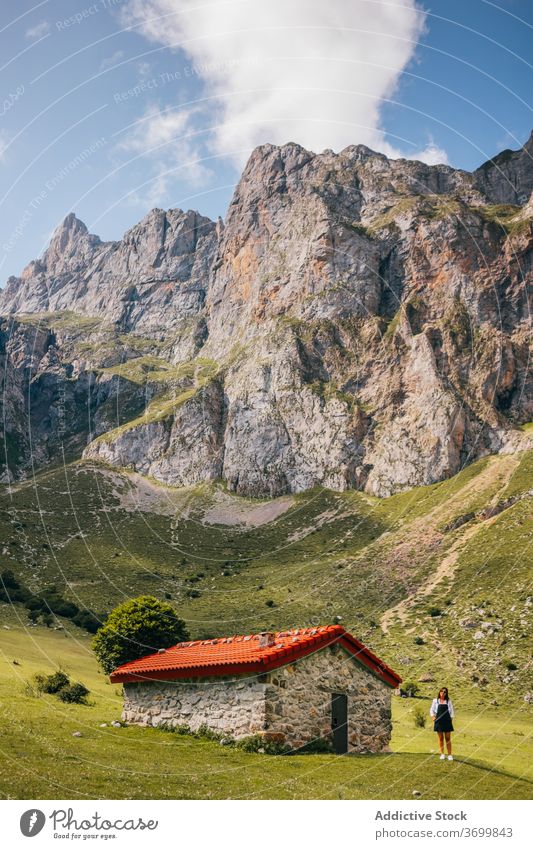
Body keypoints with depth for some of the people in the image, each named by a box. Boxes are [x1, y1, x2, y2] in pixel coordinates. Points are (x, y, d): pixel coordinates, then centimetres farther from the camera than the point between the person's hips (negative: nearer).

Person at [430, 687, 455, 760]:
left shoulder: (449, 701, 4)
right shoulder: (435, 701, 4)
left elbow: (452, 711, 9)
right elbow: (431, 710, 9)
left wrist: (451, 718, -2)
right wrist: (433, 716, -6)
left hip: (447, 721, 0)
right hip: (438, 721, 0)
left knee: (448, 738, 1)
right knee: (441, 738, 4)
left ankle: (450, 755, 5)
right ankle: (442, 754, 11)